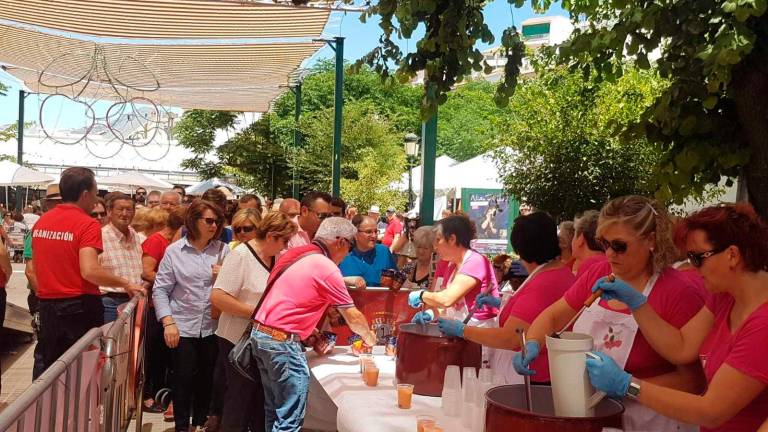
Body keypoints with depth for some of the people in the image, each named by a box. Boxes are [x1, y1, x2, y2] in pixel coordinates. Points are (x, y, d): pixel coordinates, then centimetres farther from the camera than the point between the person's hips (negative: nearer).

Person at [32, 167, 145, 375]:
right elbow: (90, 271, -25)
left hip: (47, 306, 6)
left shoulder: (41, 222, 7)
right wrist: (127, 284, -15)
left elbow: (37, 267, 16)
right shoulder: (87, 224, -15)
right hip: (80, 307, -6)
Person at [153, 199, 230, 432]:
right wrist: (168, 322, -11)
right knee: (183, 378, 3)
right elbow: (160, 290, -3)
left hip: (212, 327, 2)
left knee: (206, 379, 12)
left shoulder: (223, 250, 3)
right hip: (183, 327, -2)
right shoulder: (174, 251, -3)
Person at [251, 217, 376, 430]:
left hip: (260, 333, 9)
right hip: (282, 341, -9)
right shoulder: (327, 268, -12)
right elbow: (353, 317, -3)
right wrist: (369, 337, 15)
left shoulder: (294, 254, 12)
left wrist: (308, 330, 18)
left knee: (274, 411, 19)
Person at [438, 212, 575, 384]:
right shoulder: (563, 271, 7)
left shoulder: (542, 285, -25)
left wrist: (462, 330, -16)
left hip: (535, 381, -10)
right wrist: (501, 303, 18)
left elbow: (509, 339, -25)